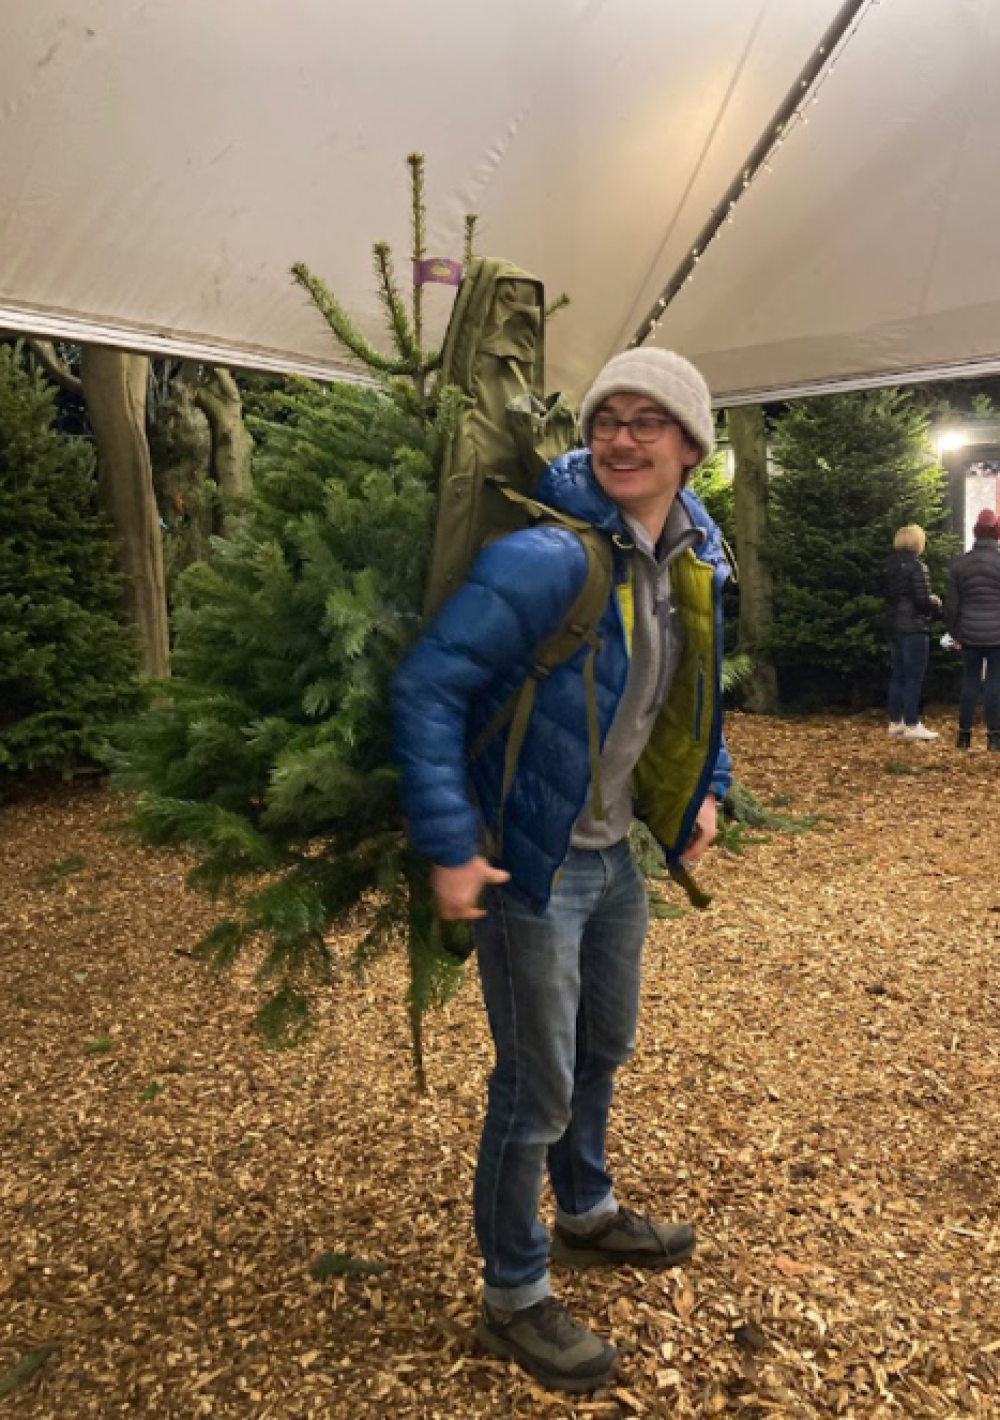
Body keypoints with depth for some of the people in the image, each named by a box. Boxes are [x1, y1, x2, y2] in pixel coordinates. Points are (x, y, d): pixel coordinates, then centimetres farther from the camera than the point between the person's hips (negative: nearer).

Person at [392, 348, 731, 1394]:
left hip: (614, 851, 8)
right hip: (530, 863, -8)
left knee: (604, 1047, 26)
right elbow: (428, 688, -25)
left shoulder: (692, 560, 2)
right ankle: (513, 1297, 32)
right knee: (536, 1090, 7)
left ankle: (587, 1213, 53)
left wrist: (704, 792, 14)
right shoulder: (547, 557, -24)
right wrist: (449, 847, -26)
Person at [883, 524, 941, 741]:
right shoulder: (917, 566, -14)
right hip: (914, 627, -8)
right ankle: (911, 725, -2)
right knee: (914, 677, -4)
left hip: (893, 626, 8)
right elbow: (923, 600, -19)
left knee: (897, 675, 12)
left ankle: (895, 722, 16)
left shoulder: (890, 566, 9)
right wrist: (936, 602, 3)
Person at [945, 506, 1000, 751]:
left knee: (969, 683, 10)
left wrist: (954, 633, 15)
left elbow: (951, 604, 6)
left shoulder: (960, 564, 3)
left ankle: (964, 734, 12)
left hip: (970, 634, 3)